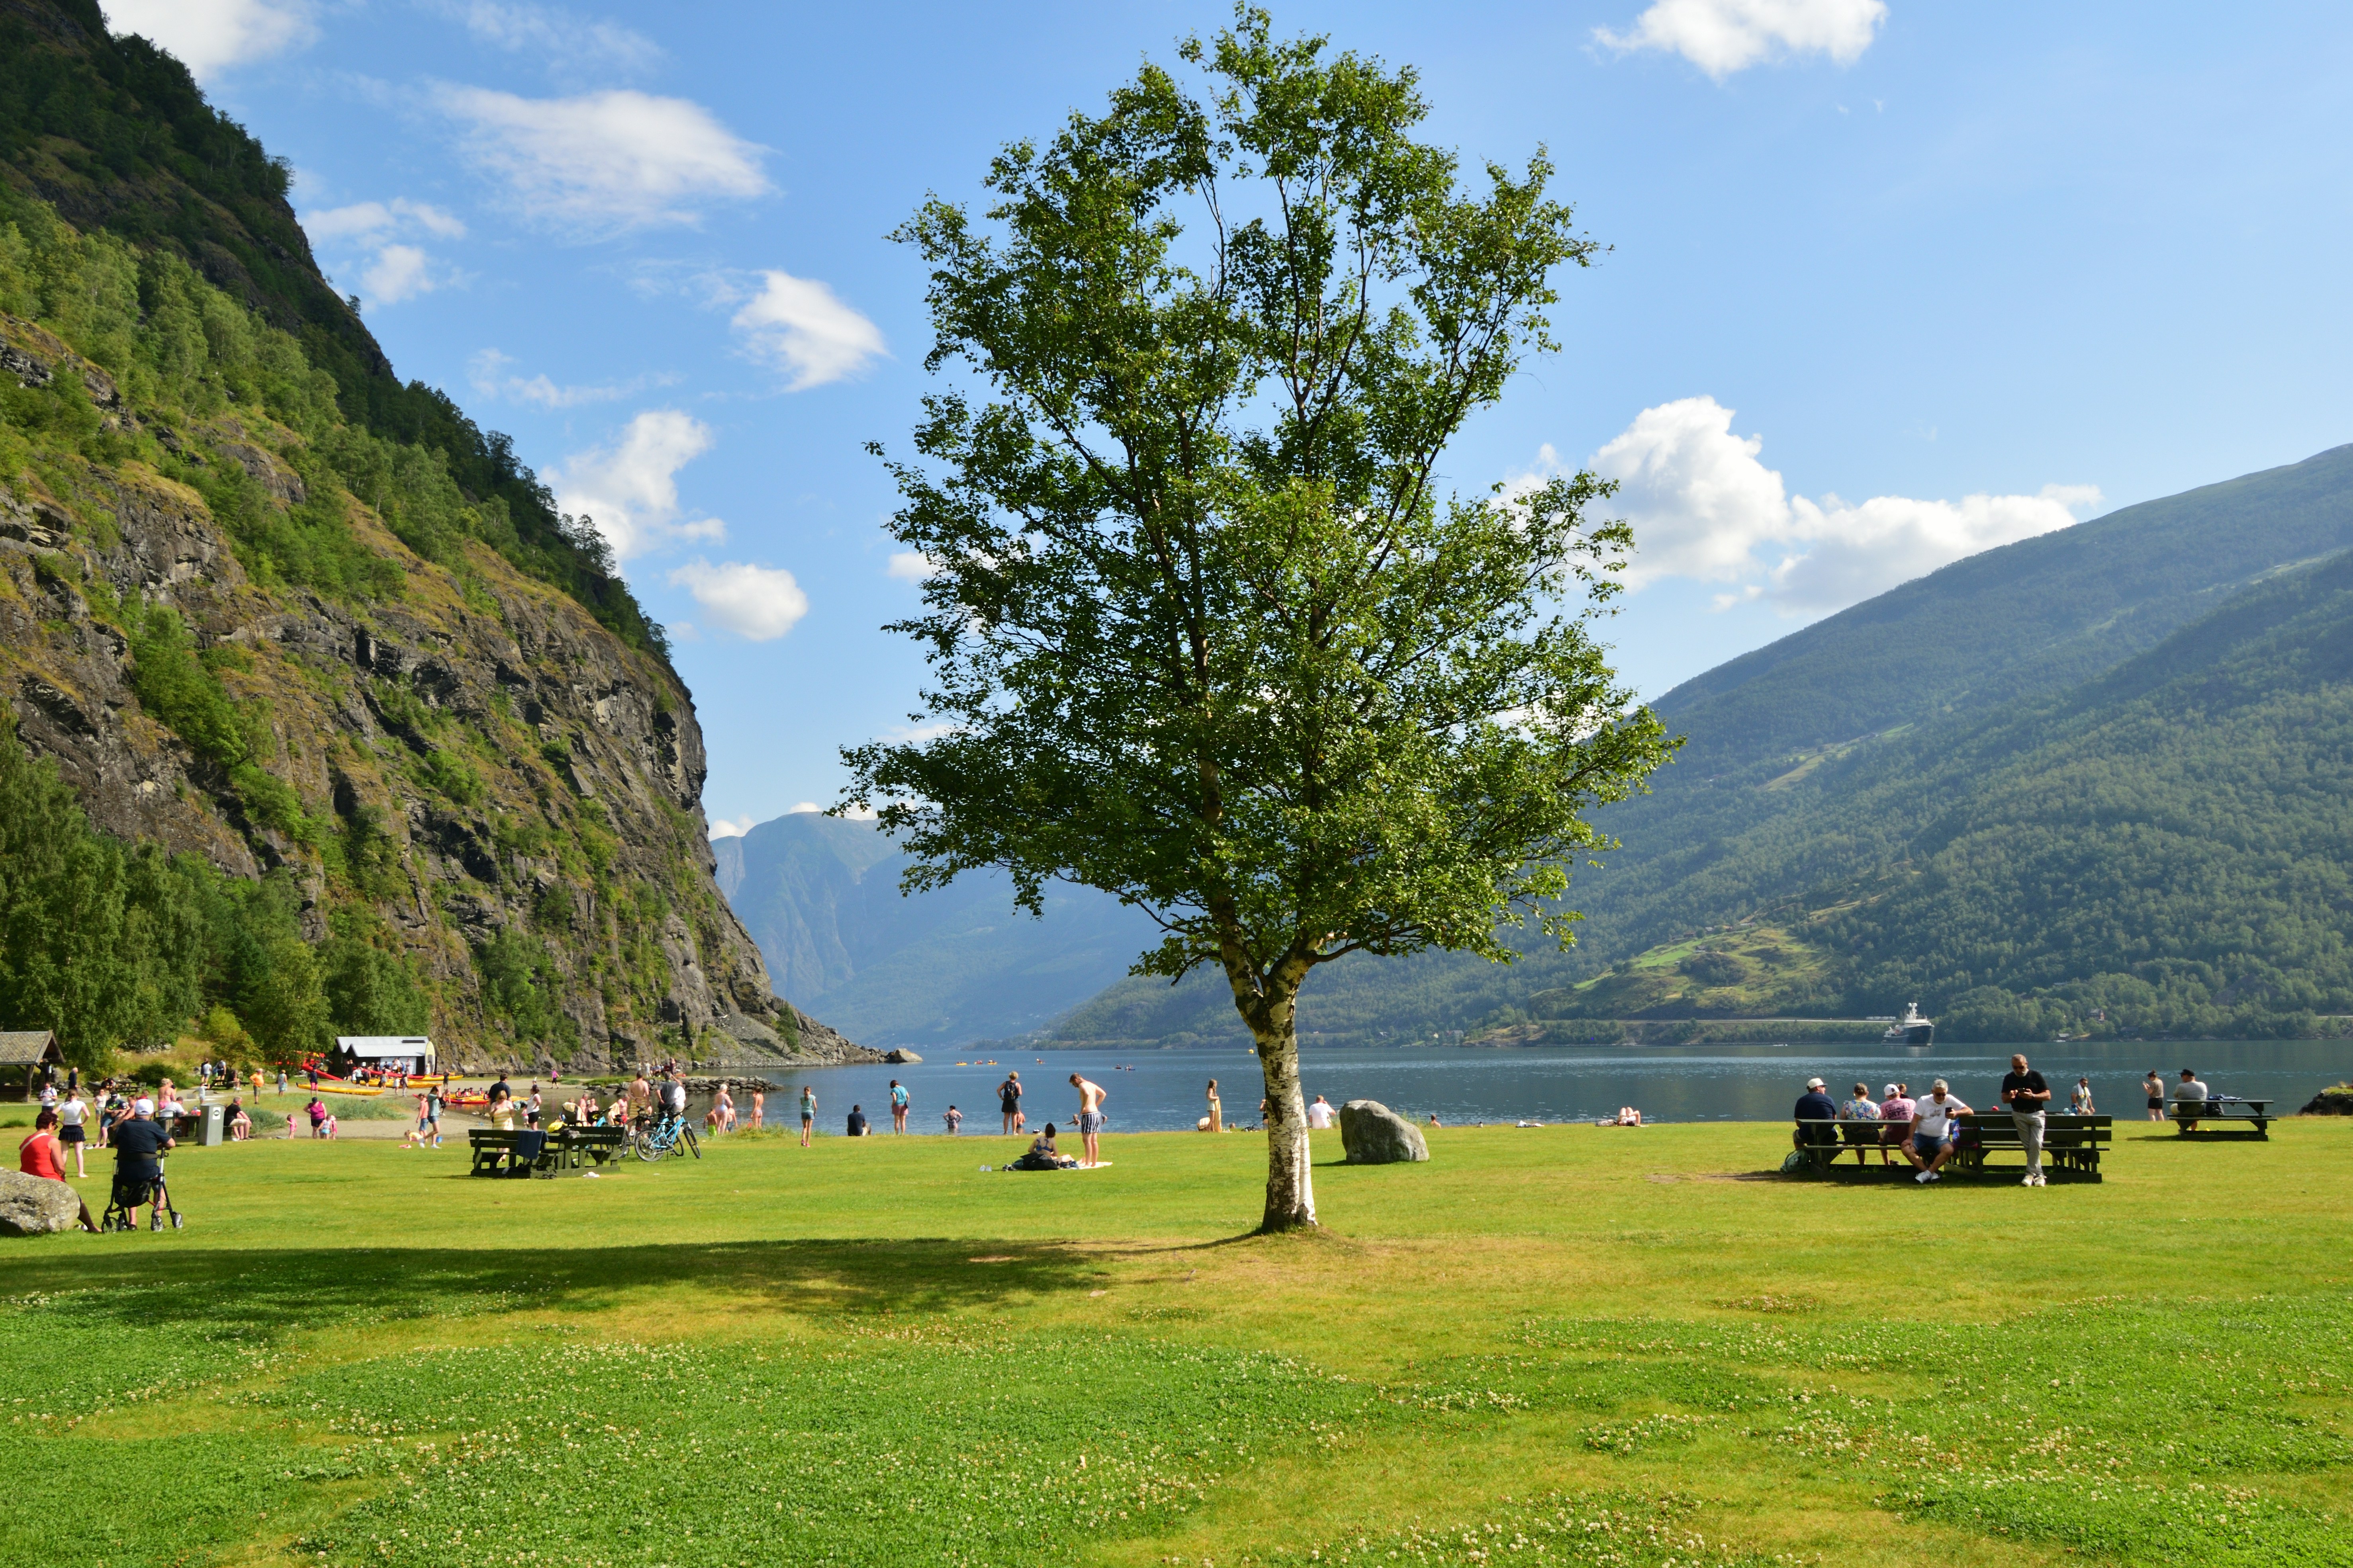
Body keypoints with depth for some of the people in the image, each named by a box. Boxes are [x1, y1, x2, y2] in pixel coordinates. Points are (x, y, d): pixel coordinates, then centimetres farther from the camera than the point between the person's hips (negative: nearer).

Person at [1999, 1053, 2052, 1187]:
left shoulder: (2036, 1076, 1)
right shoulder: (2009, 1078, 8)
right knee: (2028, 1146, -2)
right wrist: (2010, 1097, -17)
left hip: (2036, 1114, -2)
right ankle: (2038, 1174, 4)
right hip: (2019, 1115, 2)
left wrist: (2033, 1096, -19)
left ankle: (2030, 1173, -6)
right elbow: (2004, 1099, 7)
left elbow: (2048, 1096, -2)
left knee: (2036, 1144, -14)